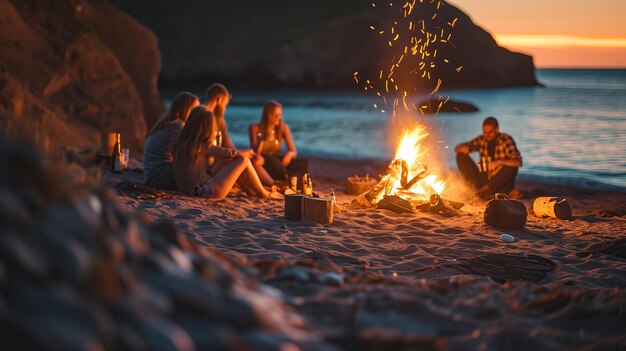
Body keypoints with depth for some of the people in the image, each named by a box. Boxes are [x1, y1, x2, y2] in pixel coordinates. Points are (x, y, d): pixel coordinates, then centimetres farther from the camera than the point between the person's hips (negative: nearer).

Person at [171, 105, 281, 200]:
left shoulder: (181, 141, 4)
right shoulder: (200, 146, -18)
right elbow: (229, 153, -6)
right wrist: (245, 153, 13)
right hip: (207, 191, -9)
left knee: (234, 163, 21)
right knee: (244, 161, -2)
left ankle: (253, 193, 25)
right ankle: (264, 194, 15)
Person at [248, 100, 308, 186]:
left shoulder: (283, 127, 2)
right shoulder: (255, 128, -5)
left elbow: (294, 151, 0)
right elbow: (255, 153, -11)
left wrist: (289, 154, -26)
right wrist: (263, 139, -31)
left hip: (278, 164, 3)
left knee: (304, 163, -22)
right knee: (270, 159, -38)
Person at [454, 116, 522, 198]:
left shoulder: (506, 140, -10)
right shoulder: (481, 140, 2)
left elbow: (518, 162, -23)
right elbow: (457, 149, 6)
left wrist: (499, 162, -38)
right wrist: (463, 148, -19)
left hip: (501, 182, -4)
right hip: (484, 180, 4)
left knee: (512, 167, -34)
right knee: (461, 156, -6)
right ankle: (477, 188, -21)